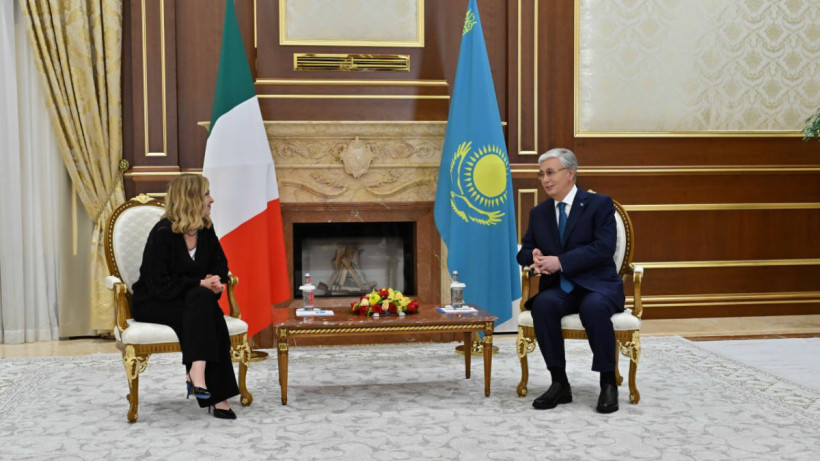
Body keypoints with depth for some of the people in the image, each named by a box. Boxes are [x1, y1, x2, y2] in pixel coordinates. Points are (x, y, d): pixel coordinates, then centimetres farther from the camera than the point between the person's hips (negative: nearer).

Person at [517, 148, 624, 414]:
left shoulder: (599, 204, -1)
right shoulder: (538, 213, 14)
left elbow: (604, 249, -14)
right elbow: (524, 251, 17)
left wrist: (560, 262, -22)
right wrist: (535, 258, -10)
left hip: (597, 286, -3)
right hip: (558, 288, 4)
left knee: (594, 307, -38)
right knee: (542, 304, -31)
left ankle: (608, 383, -19)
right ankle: (559, 383, -20)